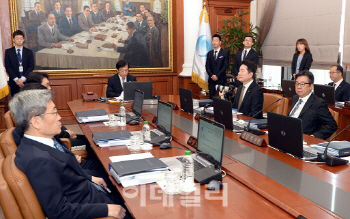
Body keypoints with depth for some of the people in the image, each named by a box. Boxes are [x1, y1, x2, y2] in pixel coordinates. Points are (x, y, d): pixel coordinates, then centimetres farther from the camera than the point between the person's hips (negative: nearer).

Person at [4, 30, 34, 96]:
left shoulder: (29, 52, 7)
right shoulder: (8, 52, 7)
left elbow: (31, 66, 0)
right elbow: (7, 67, 0)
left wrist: (23, 79, -12)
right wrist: (16, 79, -11)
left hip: (26, 81, 0)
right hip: (14, 82, 0)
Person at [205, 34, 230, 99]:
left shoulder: (225, 53, 1)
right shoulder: (209, 53, 14)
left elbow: (225, 66, -6)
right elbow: (207, 66, 8)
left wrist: (217, 76, -12)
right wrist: (212, 75, -8)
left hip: (221, 80, -3)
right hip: (211, 80, 4)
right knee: (211, 98, 2)